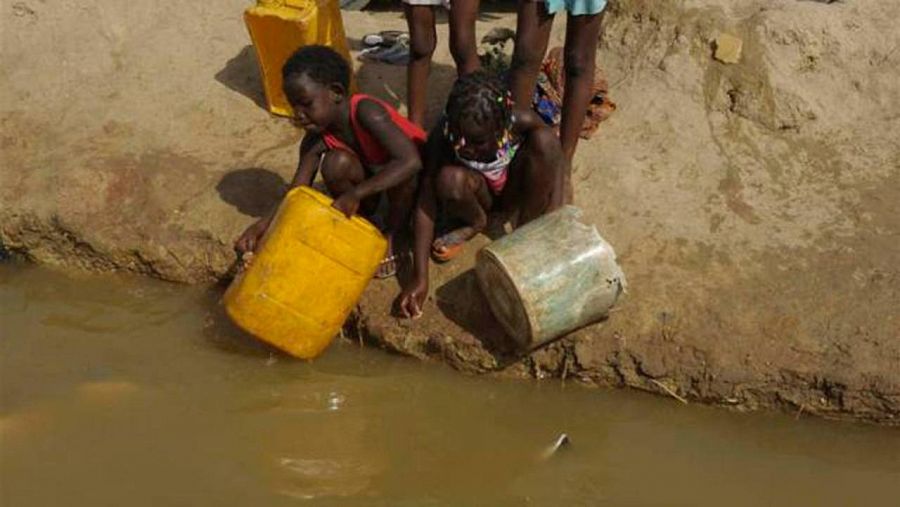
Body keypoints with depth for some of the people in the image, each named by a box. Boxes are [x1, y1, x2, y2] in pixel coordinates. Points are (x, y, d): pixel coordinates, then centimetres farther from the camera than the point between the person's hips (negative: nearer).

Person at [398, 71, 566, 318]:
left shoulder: (522, 123, -32)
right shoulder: (442, 137, -31)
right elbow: (426, 203, -29)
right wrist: (420, 277, -35)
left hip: (514, 193, 0)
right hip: (479, 196, 0)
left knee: (544, 139, -29)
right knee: (450, 180, -36)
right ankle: (474, 223, 0)